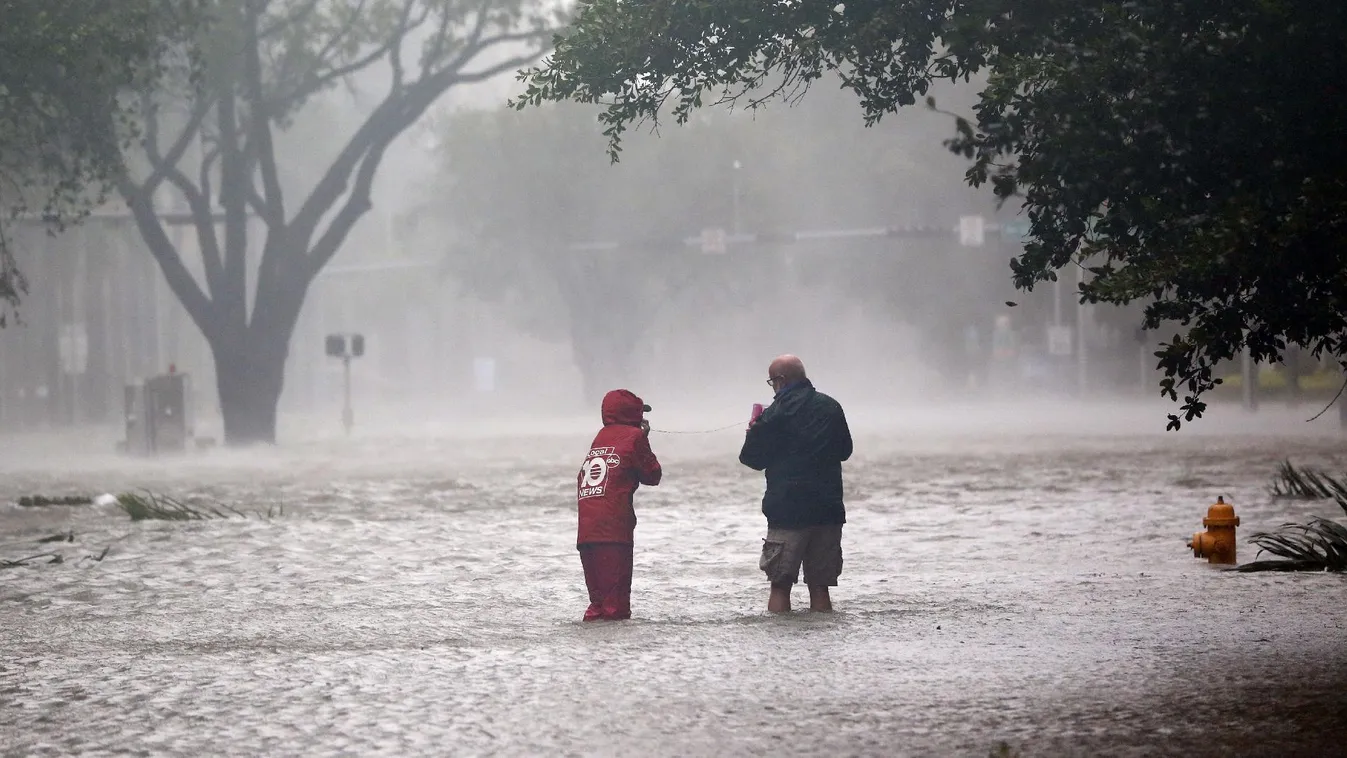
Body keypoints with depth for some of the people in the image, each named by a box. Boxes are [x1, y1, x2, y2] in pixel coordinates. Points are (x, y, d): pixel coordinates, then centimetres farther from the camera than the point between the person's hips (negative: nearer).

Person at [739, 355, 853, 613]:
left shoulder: (776, 412, -9)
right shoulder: (831, 407, 7)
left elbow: (752, 458, -3)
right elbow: (845, 450, 18)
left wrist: (753, 431, 15)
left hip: (787, 509, -4)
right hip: (829, 510, 4)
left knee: (780, 585, 1)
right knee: (820, 586, 9)